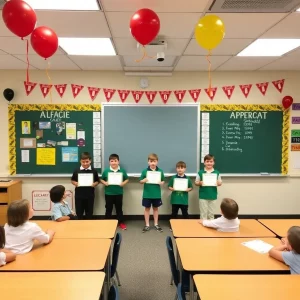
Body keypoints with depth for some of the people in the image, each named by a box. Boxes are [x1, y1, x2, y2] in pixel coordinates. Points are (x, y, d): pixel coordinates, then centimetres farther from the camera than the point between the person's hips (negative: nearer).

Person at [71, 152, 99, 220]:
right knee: (79, 213, 10)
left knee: (89, 213, 11)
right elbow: (72, 180, 8)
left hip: (90, 196, 0)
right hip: (79, 195, 1)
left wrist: (94, 184, -15)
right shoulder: (76, 171, -1)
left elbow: (97, 181, 5)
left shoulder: (94, 171, -2)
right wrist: (75, 183, -12)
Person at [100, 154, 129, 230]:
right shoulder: (106, 171, -5)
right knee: (108, 209, 12)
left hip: (119, 193, 0)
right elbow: (101, 179, 5)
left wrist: (123, 183, -12)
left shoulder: (122, 171, -4)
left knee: (119, 208, 14)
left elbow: (127, 179, 6)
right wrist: (105, 183, -13)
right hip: (109, 193, 0)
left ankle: (121, 222, 26)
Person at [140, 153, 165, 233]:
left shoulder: (160, 171, -4)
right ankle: (147, 225, 22)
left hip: (157, 194, 1)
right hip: (147, 194, -1)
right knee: (147, 208, 10)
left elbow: (163, 181, 5)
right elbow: (140, 181, -1)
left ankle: (156, 224, 28)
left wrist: (161, 183, -17)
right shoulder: (145, 171, -7)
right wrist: (144, 180, -23)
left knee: (155, 208, 15)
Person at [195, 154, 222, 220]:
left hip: (213, 196, 2)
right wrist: (200, 183, -20)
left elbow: (220, 183, 6)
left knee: (211, 213, 15)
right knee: (203, 213, 6)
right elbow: (196, 182, 1)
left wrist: (218, 183, -16)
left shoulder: (217, 173, 0)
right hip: (203, 196, -2)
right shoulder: (200, 172, -4)